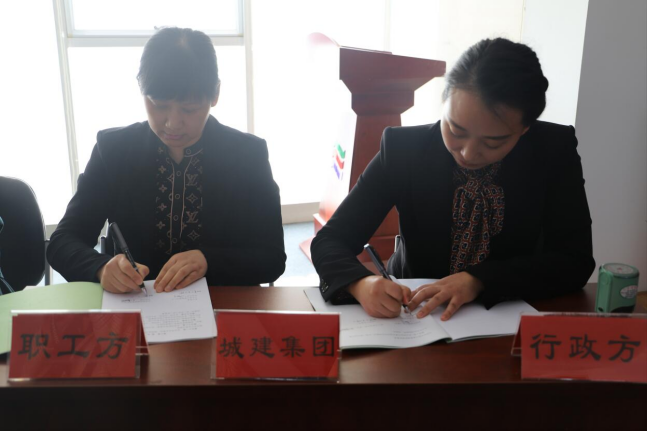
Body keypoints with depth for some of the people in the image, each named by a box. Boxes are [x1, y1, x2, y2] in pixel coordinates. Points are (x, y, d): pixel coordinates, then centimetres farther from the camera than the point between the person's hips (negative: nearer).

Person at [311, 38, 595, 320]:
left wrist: (479, 280, -23)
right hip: (415, 315, 0)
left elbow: (576, 261, -10)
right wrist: (360, 283, -30)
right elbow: (330, 240, -10)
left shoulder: (556, 150, -9)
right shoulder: (403, 148, -12)